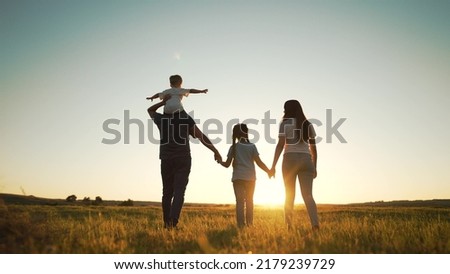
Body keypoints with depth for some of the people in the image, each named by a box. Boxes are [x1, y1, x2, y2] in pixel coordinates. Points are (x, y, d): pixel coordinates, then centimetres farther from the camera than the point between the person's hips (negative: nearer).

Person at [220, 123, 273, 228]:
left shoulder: (234, 147, 3)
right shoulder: (252, 146, 3)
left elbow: (227, 164, 1)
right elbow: (259, 162, -2)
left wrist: (220, 161, 21)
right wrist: (268, 171, 11)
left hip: (238, 177, -1)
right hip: (250, 177, 1)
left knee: (240, 201, -1)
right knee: (249, 201, 12)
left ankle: (241, 224, -10)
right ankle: (249, 224, 10)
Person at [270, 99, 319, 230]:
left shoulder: (285, 123, 1)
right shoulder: (308, 124, 15)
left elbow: (280, 144, -10)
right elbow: (313, 149, 14)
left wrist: (273, 166, -10)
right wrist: (314, 167, 21)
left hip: (290, 160, -3)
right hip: (306, 161, 3)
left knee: (289, 195, 8)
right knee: (308, 195, -1)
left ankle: (289, 226, 7)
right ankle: (315, 223, -20)